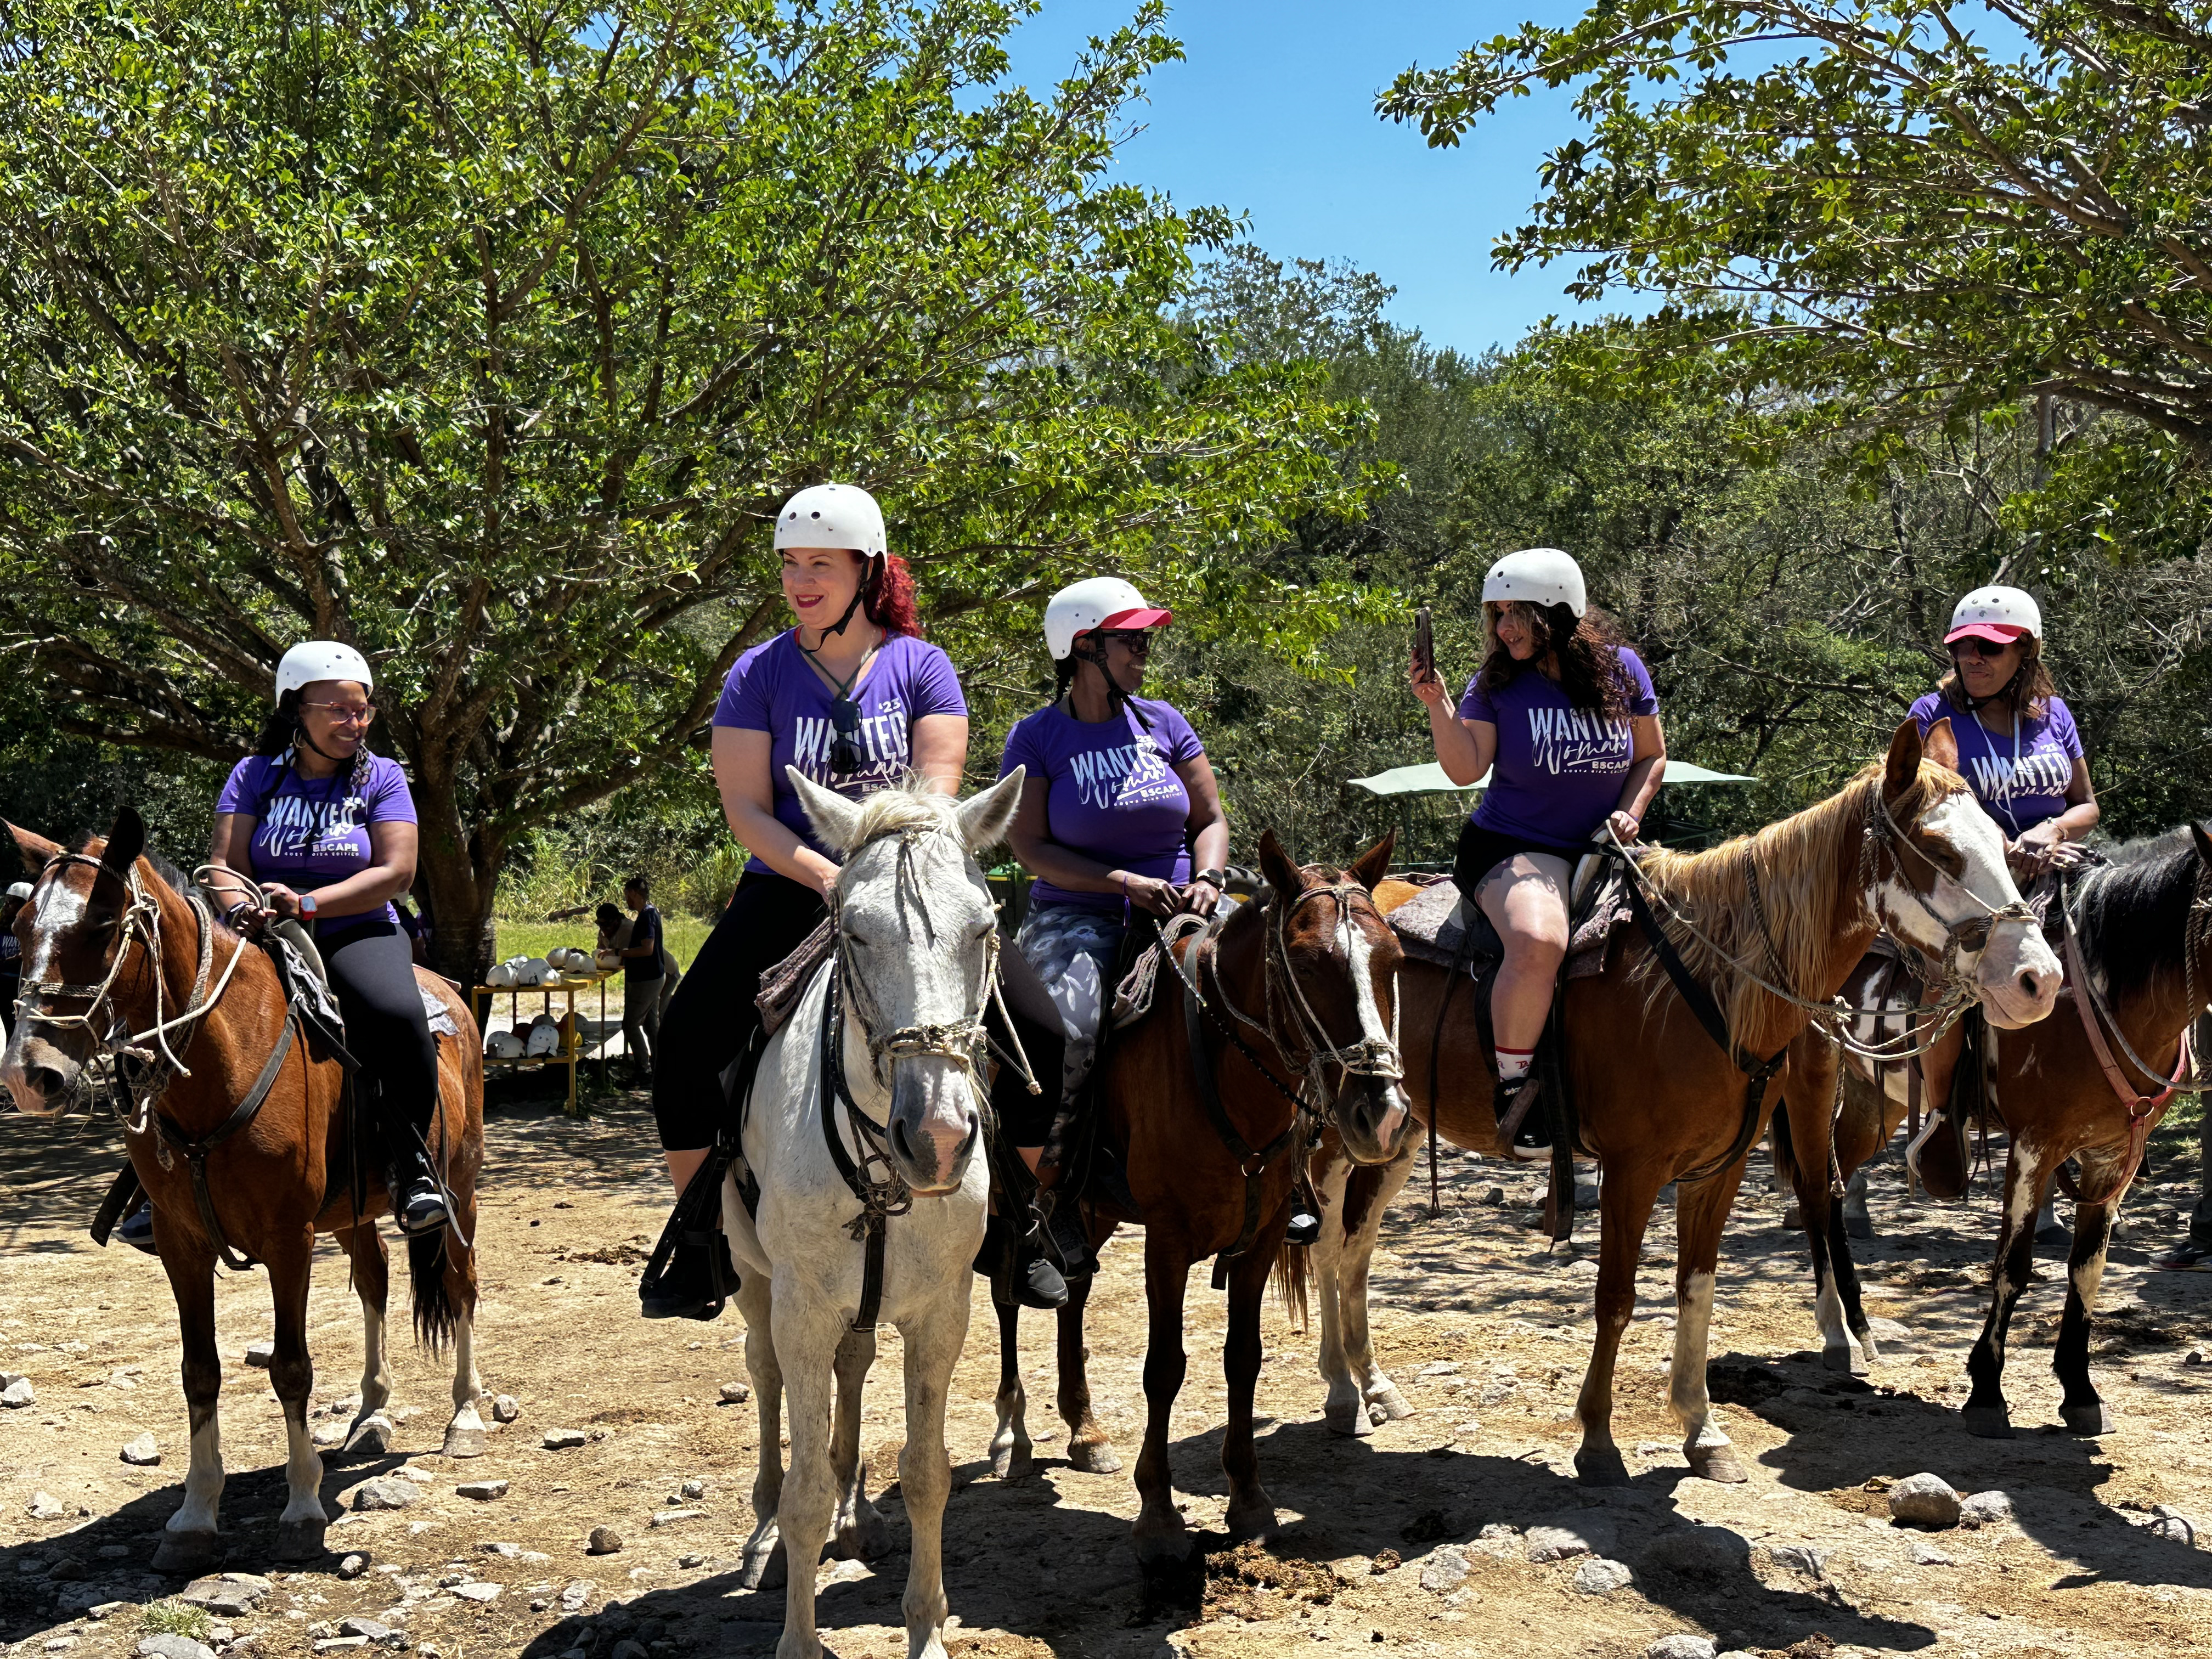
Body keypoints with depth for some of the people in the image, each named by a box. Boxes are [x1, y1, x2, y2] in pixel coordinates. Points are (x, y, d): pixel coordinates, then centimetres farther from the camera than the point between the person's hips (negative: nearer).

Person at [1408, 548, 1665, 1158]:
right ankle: (1510, 1090, -17)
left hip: (1602, 850, 4)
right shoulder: (1496, 684, -1)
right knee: (1539, 942, -35)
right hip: (1513, 848, -4)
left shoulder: (1622, 670, 3)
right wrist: (1437, 703, -18)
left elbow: (1653, 756, 13)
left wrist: (1630, 812, -3)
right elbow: (1465, 770, -8)